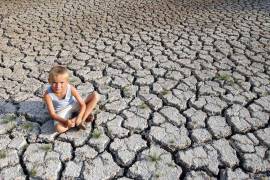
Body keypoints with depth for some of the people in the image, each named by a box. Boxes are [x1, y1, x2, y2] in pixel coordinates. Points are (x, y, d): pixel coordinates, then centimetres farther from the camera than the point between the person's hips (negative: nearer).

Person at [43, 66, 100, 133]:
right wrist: (66, 121, -39)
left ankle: (82, 120, -19)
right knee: (58, 128, -35)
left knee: (96, 95, -18)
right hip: (62, 112, -1)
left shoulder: (71, 88, -25)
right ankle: (85, 115, -14)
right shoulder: (48, 94, -27)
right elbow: (52, 114, -24)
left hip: (74, 105, 2)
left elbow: (83, 104, -18)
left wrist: (80, 117, -35)